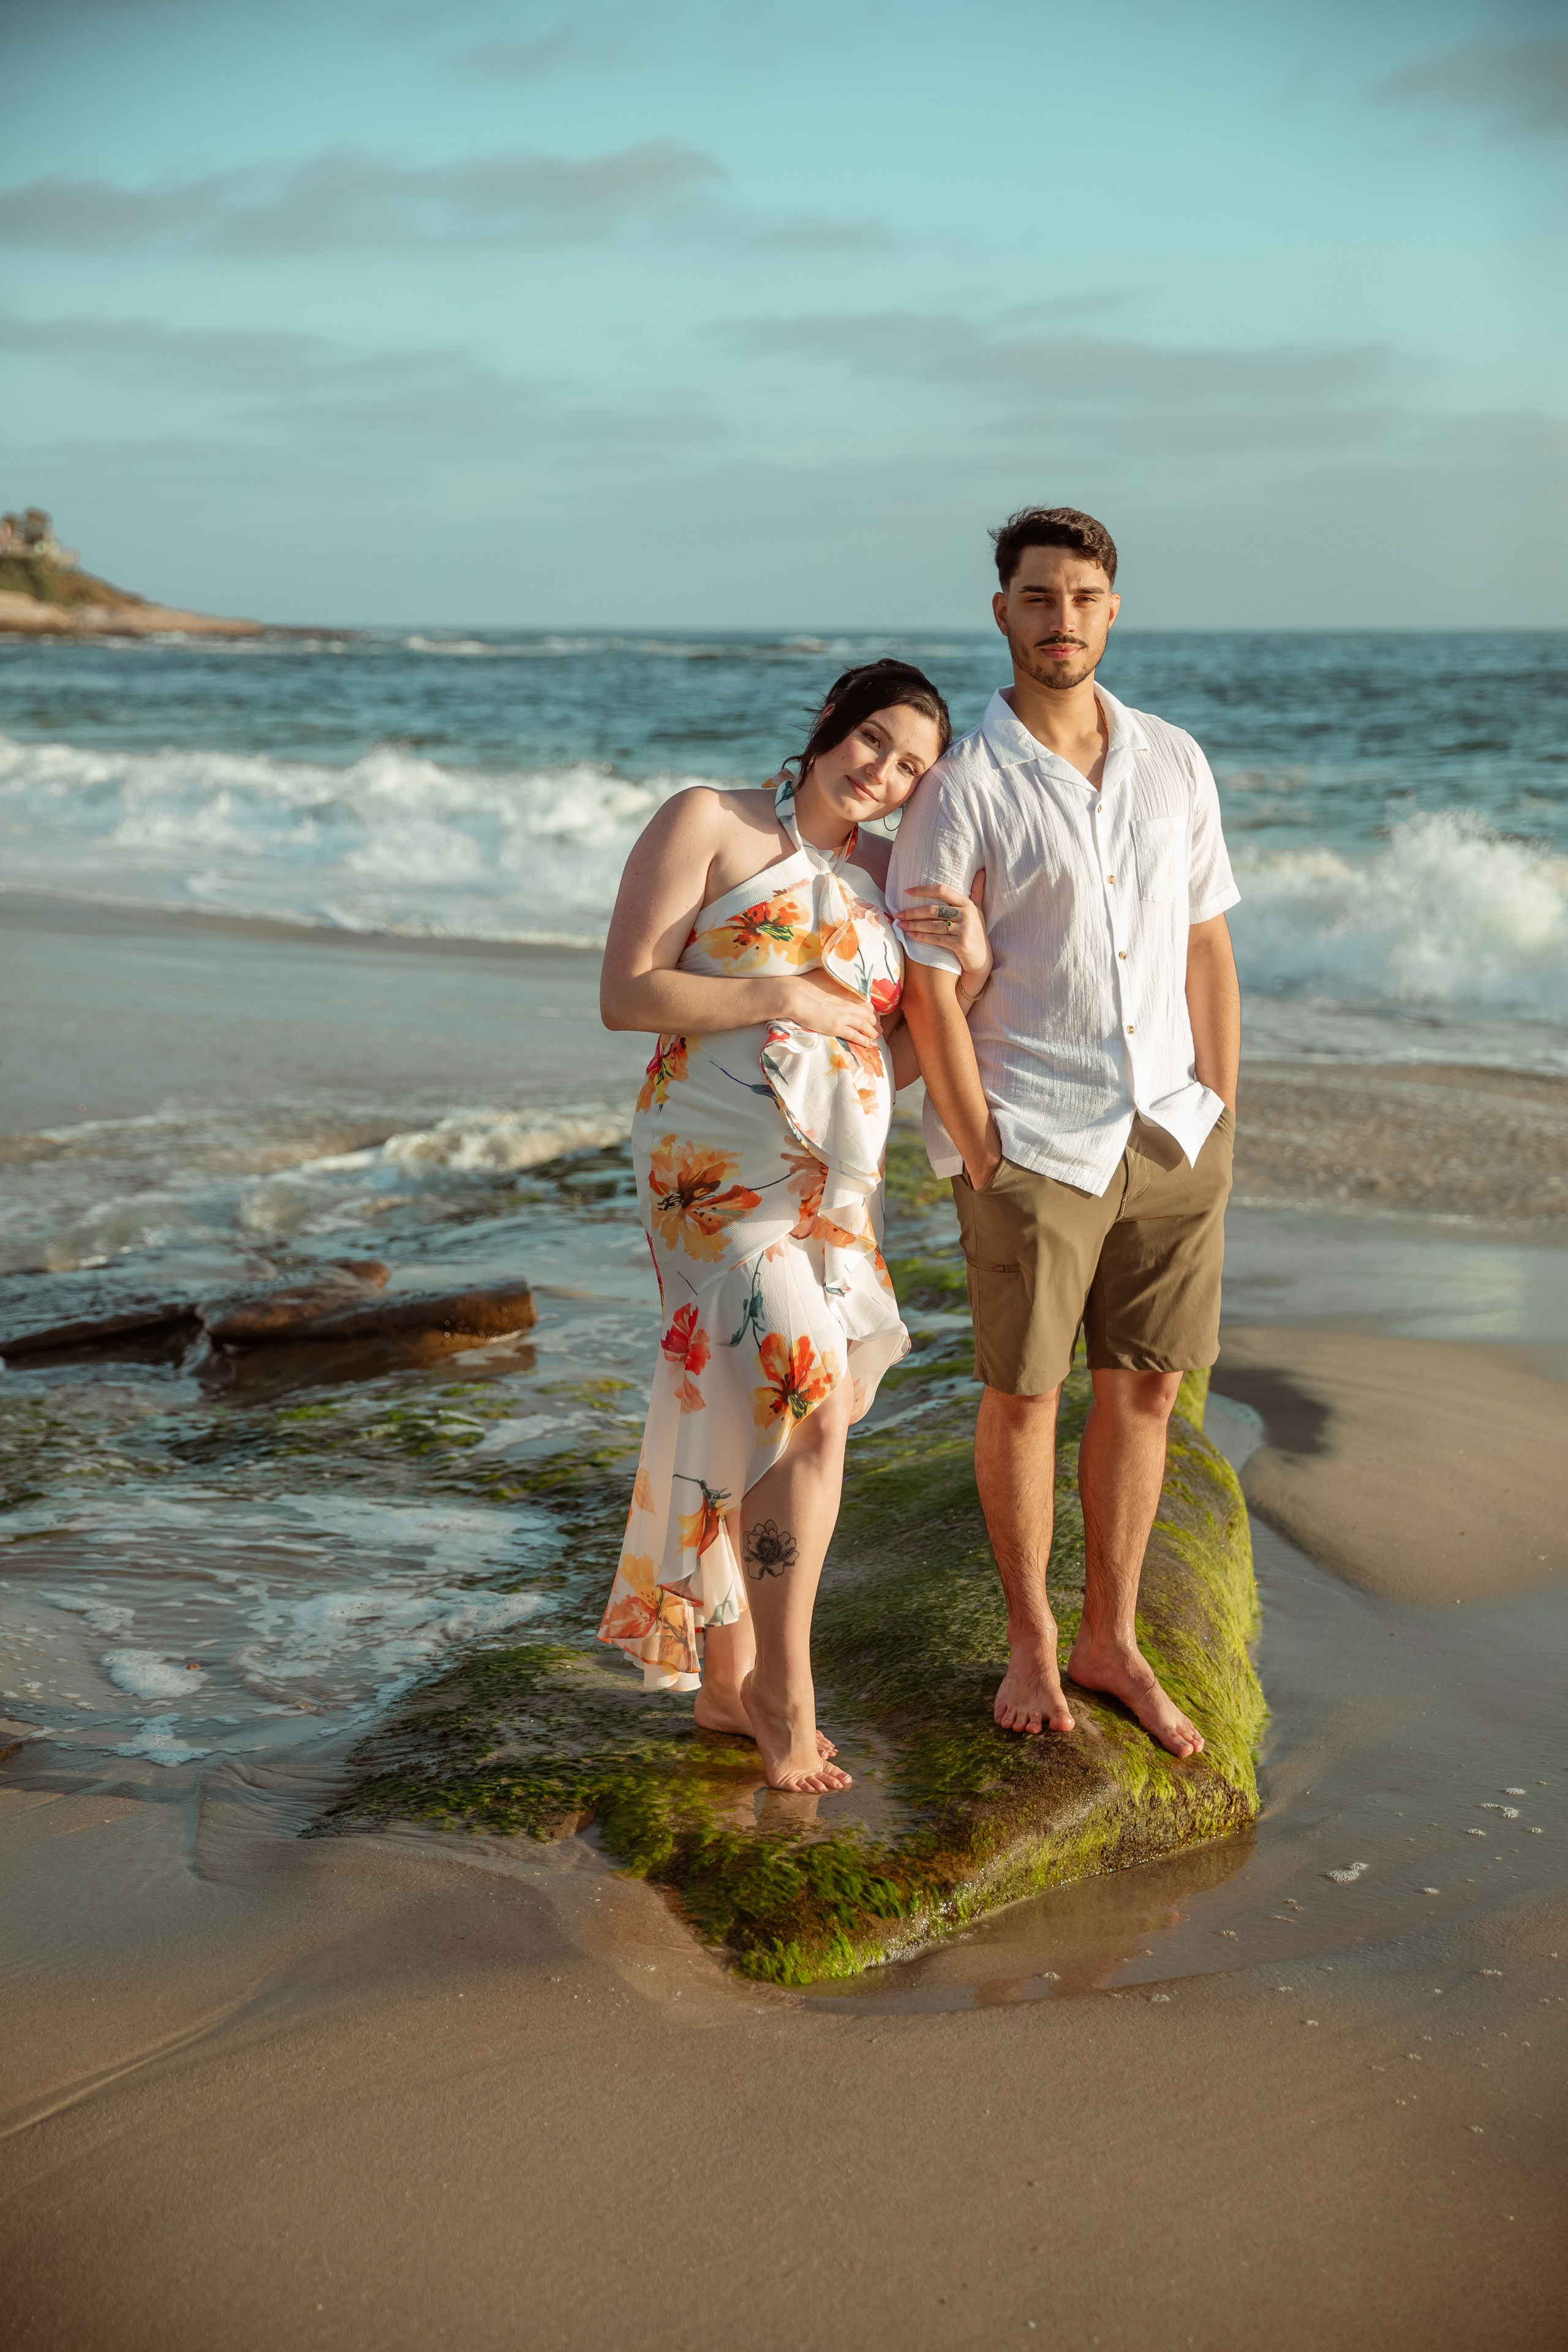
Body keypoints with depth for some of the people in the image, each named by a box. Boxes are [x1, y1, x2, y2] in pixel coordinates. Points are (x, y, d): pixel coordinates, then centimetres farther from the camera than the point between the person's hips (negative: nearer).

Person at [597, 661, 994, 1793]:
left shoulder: (888, 878, 13)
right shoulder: (706, 822, -3)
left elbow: (898, 1061, 10)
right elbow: (627, 995, -9)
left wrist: (973, 965, -6)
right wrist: (783, 996, -13)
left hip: (838, 1184, 6)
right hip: (717, 1169, -6)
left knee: (753, 1428, 11)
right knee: (812, 1409, -19)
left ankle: (730, 1679, 22)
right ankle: (785, 1685, -6)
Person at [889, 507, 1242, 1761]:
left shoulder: (1175, 763, 5)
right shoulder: (959, 785, -9)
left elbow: (1208, 950, 10)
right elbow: (926, 987, -9)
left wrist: (1222, 1120, 7)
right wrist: (982, 1158, -10)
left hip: (1173, 1134, 4)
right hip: (1035, 1142, -4)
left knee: (1145, 1388, 10)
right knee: (1023, 1397, 6)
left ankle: (1112, 1643, 24)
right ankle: (1031, 1643, 24)